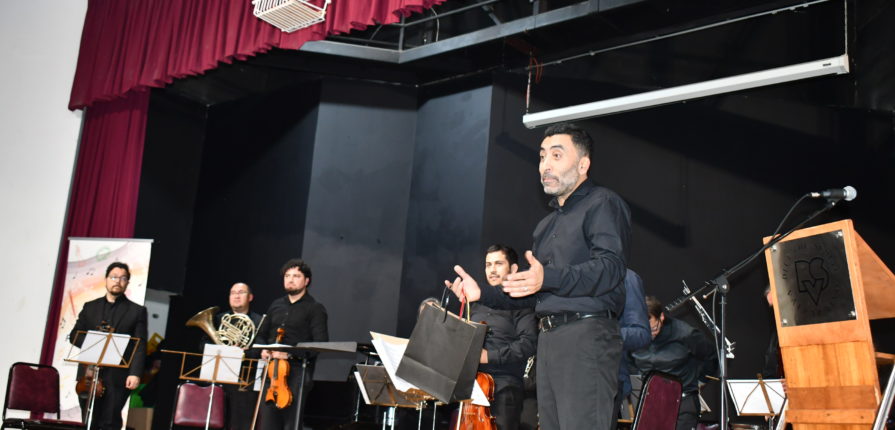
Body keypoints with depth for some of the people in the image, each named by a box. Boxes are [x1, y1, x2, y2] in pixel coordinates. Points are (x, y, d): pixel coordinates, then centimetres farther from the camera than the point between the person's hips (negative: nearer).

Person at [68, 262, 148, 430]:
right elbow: (74, 335, 11)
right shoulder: (90, 307, 16)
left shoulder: (137, 311, 6)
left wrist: (135, 373, -14)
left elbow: (140, 346, -2)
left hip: (117, 377, -3)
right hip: (89, 374, 3)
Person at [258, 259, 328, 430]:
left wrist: (290, 354, -19)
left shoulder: (315, 309, -2)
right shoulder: (276, 305, 15)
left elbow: (320, 345, -11)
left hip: (298, 372, -5)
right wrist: (263, 350, 6)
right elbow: (262, 334, 27)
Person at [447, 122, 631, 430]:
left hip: (586, 336, -9)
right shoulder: (547, 225, 25)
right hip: (547, 337, 9)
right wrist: (482, 294, 15)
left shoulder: (603, 204, -2)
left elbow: (611, 268, -18)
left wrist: (548, 278, -31)